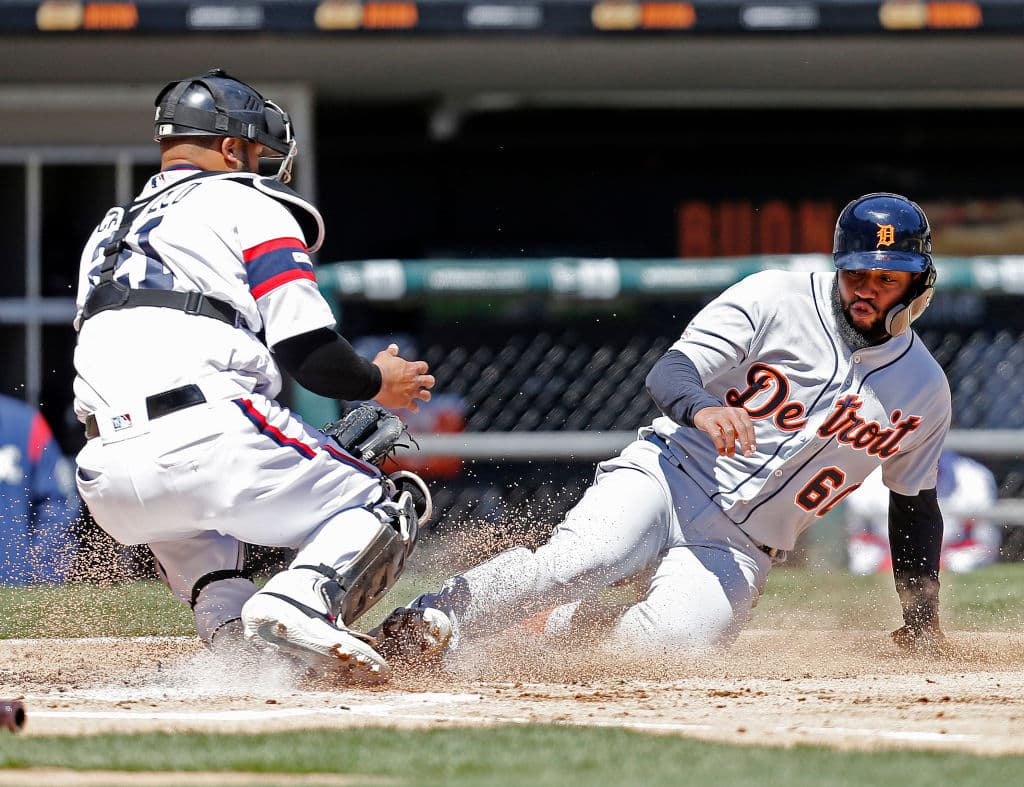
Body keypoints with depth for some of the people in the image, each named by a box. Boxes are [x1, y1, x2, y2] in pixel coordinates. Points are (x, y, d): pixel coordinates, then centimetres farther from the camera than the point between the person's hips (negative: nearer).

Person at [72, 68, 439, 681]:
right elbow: (307, 351, -1)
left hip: (106, 482, 6)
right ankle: (300, 604, -22)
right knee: (378, 512, 8)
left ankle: (227, 621, 11)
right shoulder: (246, 205, 9)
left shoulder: (108, 234, 30)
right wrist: (377, 383, 19)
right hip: (205, 438, -6)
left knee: (190, 522, 41)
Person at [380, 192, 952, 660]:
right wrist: (701, 408, -33)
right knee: (574, 563, -33)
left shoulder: (925, 391, 9)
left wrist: (923, 617, 17)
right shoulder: (775, 299, -2)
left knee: (673, 640, -29)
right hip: (665, 478, -2)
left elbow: (916, 503, 22)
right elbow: (669, 374, -9)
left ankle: (562, 626, -2)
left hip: (740, 551, 2)